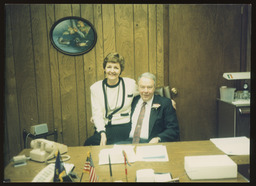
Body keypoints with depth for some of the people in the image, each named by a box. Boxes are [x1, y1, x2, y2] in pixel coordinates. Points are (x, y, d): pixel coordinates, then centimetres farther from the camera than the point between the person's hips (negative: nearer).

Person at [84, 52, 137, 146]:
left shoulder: (130, 83, 1)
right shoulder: (95, 88, 3)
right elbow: (97, 114, -4)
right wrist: (102, 133, -17)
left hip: (123, 126, -3)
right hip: (103, 127, 3)